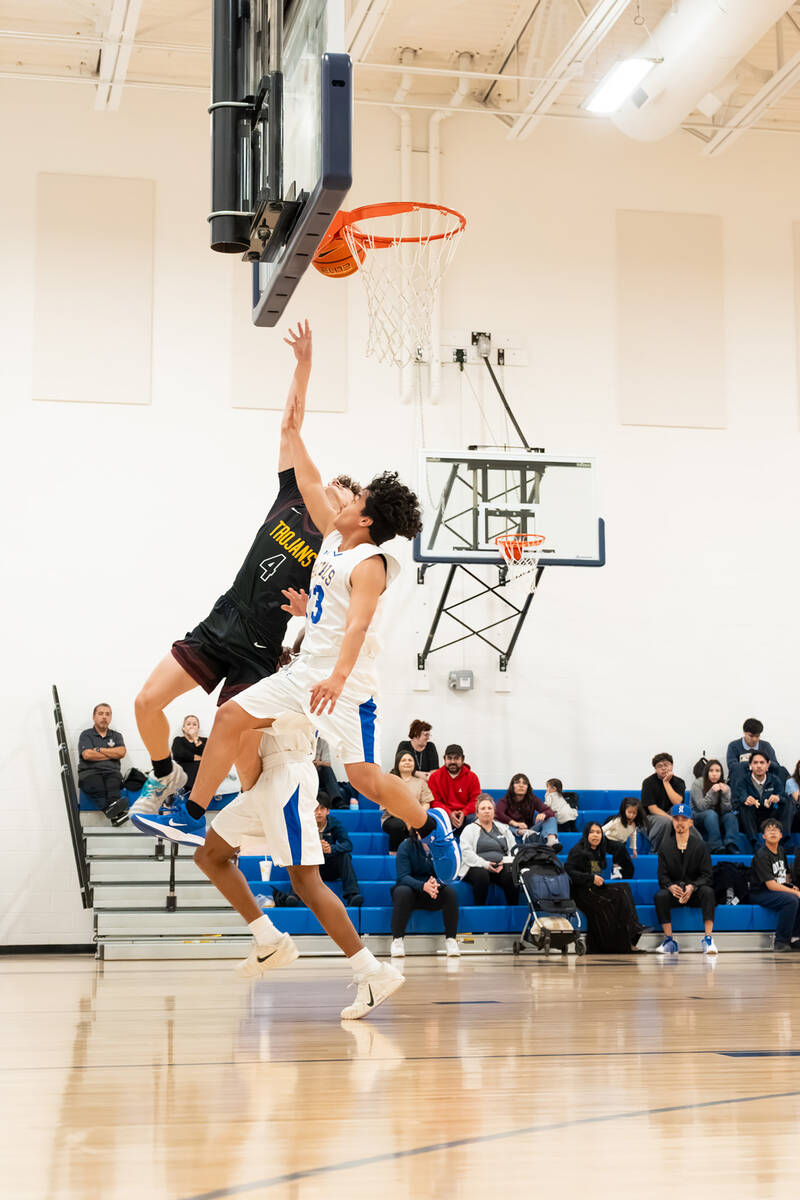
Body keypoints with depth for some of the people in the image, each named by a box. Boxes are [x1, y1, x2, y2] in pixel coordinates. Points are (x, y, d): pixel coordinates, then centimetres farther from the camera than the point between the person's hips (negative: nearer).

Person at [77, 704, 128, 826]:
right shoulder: (86, 735, 17)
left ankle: (113, 810, -62)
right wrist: (112, 754, 7)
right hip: (90, 772, -2)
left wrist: (99, 750, 4)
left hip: (111, 772, 2)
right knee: (97, 786, -39)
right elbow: (87, 755, -2)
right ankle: (115, 813, -62)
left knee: (114, 782, -36)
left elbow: (121, 752, 5)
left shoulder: (116, 735, 25)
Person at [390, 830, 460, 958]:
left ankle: (450, 939, -19)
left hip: (435, 895, 2)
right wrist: (423, 886, -37)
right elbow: (403, 876, -17)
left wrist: (436, 883, -35)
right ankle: (397, 939, -26)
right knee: (403, 892, -35)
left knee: (450, 892, -28)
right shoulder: (406, 846, -8)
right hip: (411, 887, -2)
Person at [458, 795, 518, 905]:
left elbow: (513, 849, 13)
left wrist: (504, 863, -7)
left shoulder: (503, 828, 22)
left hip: (500, 867, 2)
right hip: (478, 867, -2)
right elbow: (465, 852, -4)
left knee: (511, 876, -30)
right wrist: (485, 864, -17)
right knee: (481, 875, -36)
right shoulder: (470, 829, 11)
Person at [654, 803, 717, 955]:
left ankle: (708, 939, -34)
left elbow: (706, 875, -5)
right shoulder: (665, 846, 4)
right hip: (674, 892, 1)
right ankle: (669, 941, -25)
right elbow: (662, 875, 1)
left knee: (708, 892, -33)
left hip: (694, 893, -1)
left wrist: (692, 887, -24)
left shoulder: (700, 845, 0)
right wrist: (671, 886, -22)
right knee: (660, 896, -31)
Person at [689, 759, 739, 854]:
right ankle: (716, 848, -45)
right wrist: (711, 792, -31)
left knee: (730, 815, -25)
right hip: (698, 820, -4)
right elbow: (701, 807, -20)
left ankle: (731, 847, -42)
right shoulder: (697, 784, -10)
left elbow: (726, 810, -10)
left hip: (716, 822, 4)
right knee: (711, 813, -34)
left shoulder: (724, 786, 0)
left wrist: (725, 794, -25)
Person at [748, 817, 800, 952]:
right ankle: (781, 942, -22)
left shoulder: (781, 851, 11)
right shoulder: (761, 855, -15)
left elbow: (786, 875, 26)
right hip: (760, 894, -8)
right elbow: (771, 885, -21)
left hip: (780, 890, 8)